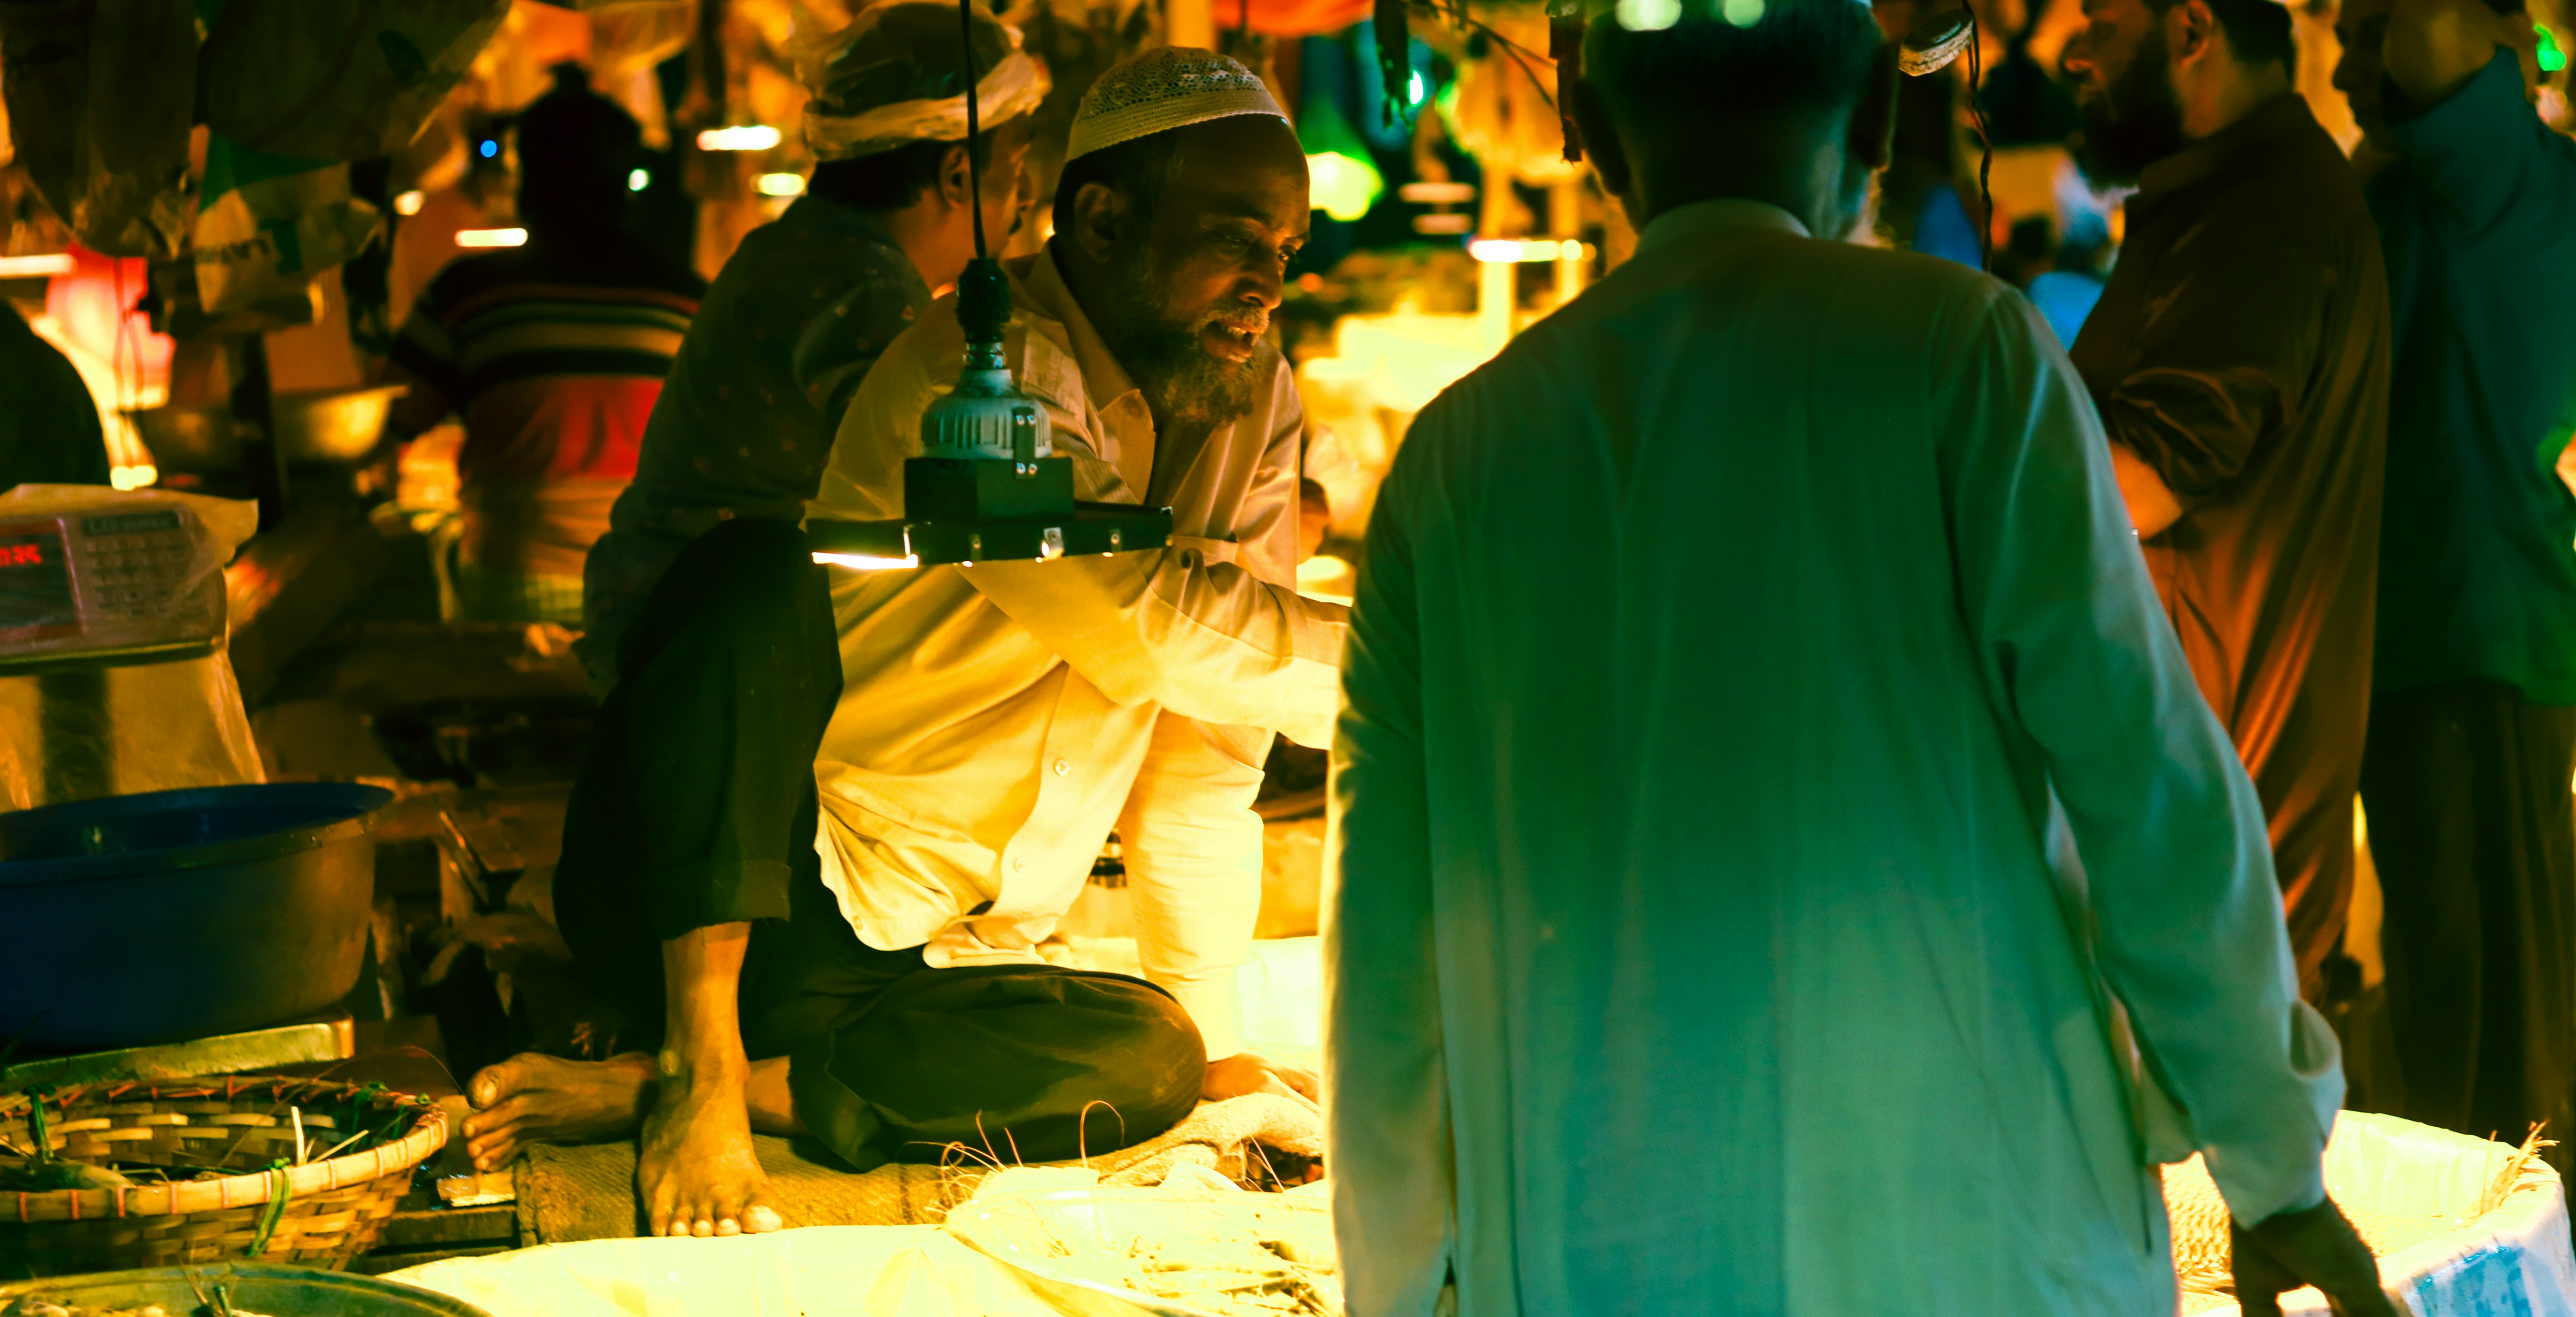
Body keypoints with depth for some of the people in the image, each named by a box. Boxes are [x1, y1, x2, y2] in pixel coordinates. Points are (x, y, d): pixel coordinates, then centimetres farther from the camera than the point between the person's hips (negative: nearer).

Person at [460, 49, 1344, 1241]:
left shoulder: (1258, 411, 7)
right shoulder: (988, 366, -15)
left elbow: (1208, 743, 8)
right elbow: (1154, 627, -29)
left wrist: (1211, 1039, 5)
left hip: (927, 963, 7)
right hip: (713, 899, -7)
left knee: (1153, 1062, -23)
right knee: (753, 570, -32)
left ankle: (637, 1087, -18)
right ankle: (699, 1077, -32)